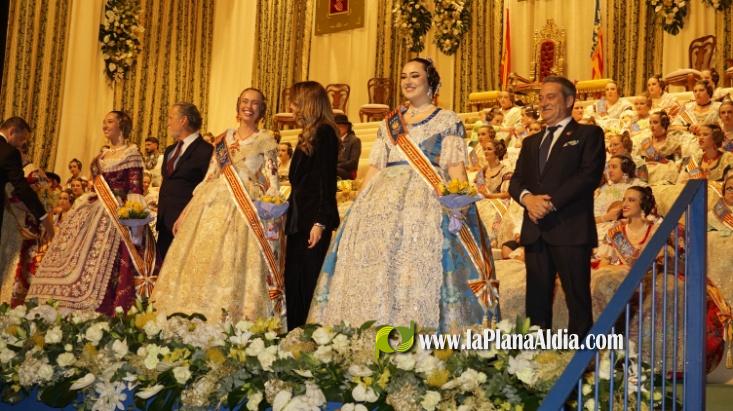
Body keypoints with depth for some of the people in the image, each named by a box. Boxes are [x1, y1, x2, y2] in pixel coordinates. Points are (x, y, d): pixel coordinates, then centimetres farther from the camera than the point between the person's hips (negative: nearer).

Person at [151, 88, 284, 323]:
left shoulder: (266, 142, 5)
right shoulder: (223, 139, 15)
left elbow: (271, 184, 0)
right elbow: (210, 177, 16)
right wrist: (189, 211, 11)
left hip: (245, 213, -4)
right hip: (213, 208, 4)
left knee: (233, 269, -10)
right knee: (202, 265, -1)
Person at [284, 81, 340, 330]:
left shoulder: (324, 133, -8)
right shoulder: (307, 135, 18)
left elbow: (327, 180, -15)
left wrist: (320, 223, -21)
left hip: (314, 221, -9)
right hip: (298, 220, 9)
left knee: (310, 282, -6)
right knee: (293, 283, 8)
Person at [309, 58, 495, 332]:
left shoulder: (448, 121, 8)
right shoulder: (388, 123, 21)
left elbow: (456, 168, 0)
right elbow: (374, 168, 17)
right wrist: (360, 204, 7)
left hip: (428, 200, -4)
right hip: (383, 200, 5)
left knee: (420, 272, -14)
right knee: (374, 272, -3)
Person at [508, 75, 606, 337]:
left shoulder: (588, 134, 6)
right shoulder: (531, 142, 25)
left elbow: (589, 175, -8)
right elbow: (516, 181, 15)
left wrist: (551, 201, -16)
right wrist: (527, 197, -9)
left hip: (570, 229, -5)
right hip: (535, 231, 6)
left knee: (578, 299, -4)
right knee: (536, 300, 6)